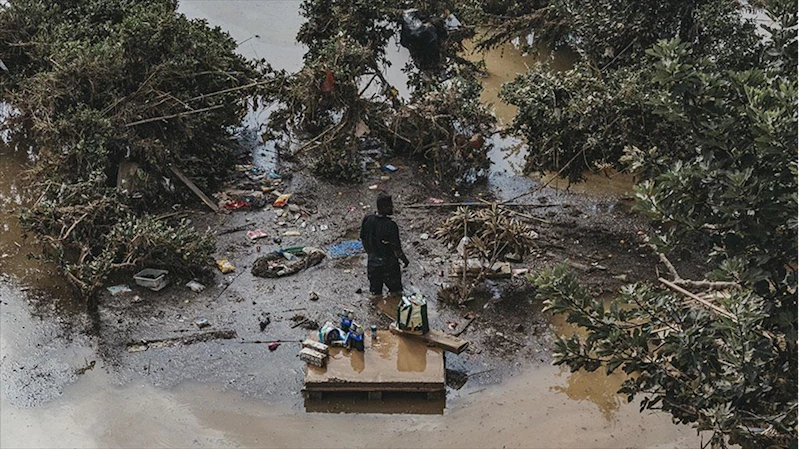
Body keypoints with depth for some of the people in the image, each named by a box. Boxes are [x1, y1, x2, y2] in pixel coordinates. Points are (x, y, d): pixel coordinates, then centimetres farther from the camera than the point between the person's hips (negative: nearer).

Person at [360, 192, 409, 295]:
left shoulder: (367, 219, -11)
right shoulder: (391, 226, -29)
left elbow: (363, 240, 3)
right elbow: (396, 249, -21)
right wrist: (405, 260, -1)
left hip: (372, 264, 5)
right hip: (389, 265, -5)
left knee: (375, 293, 22)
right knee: (395, 293, 17)